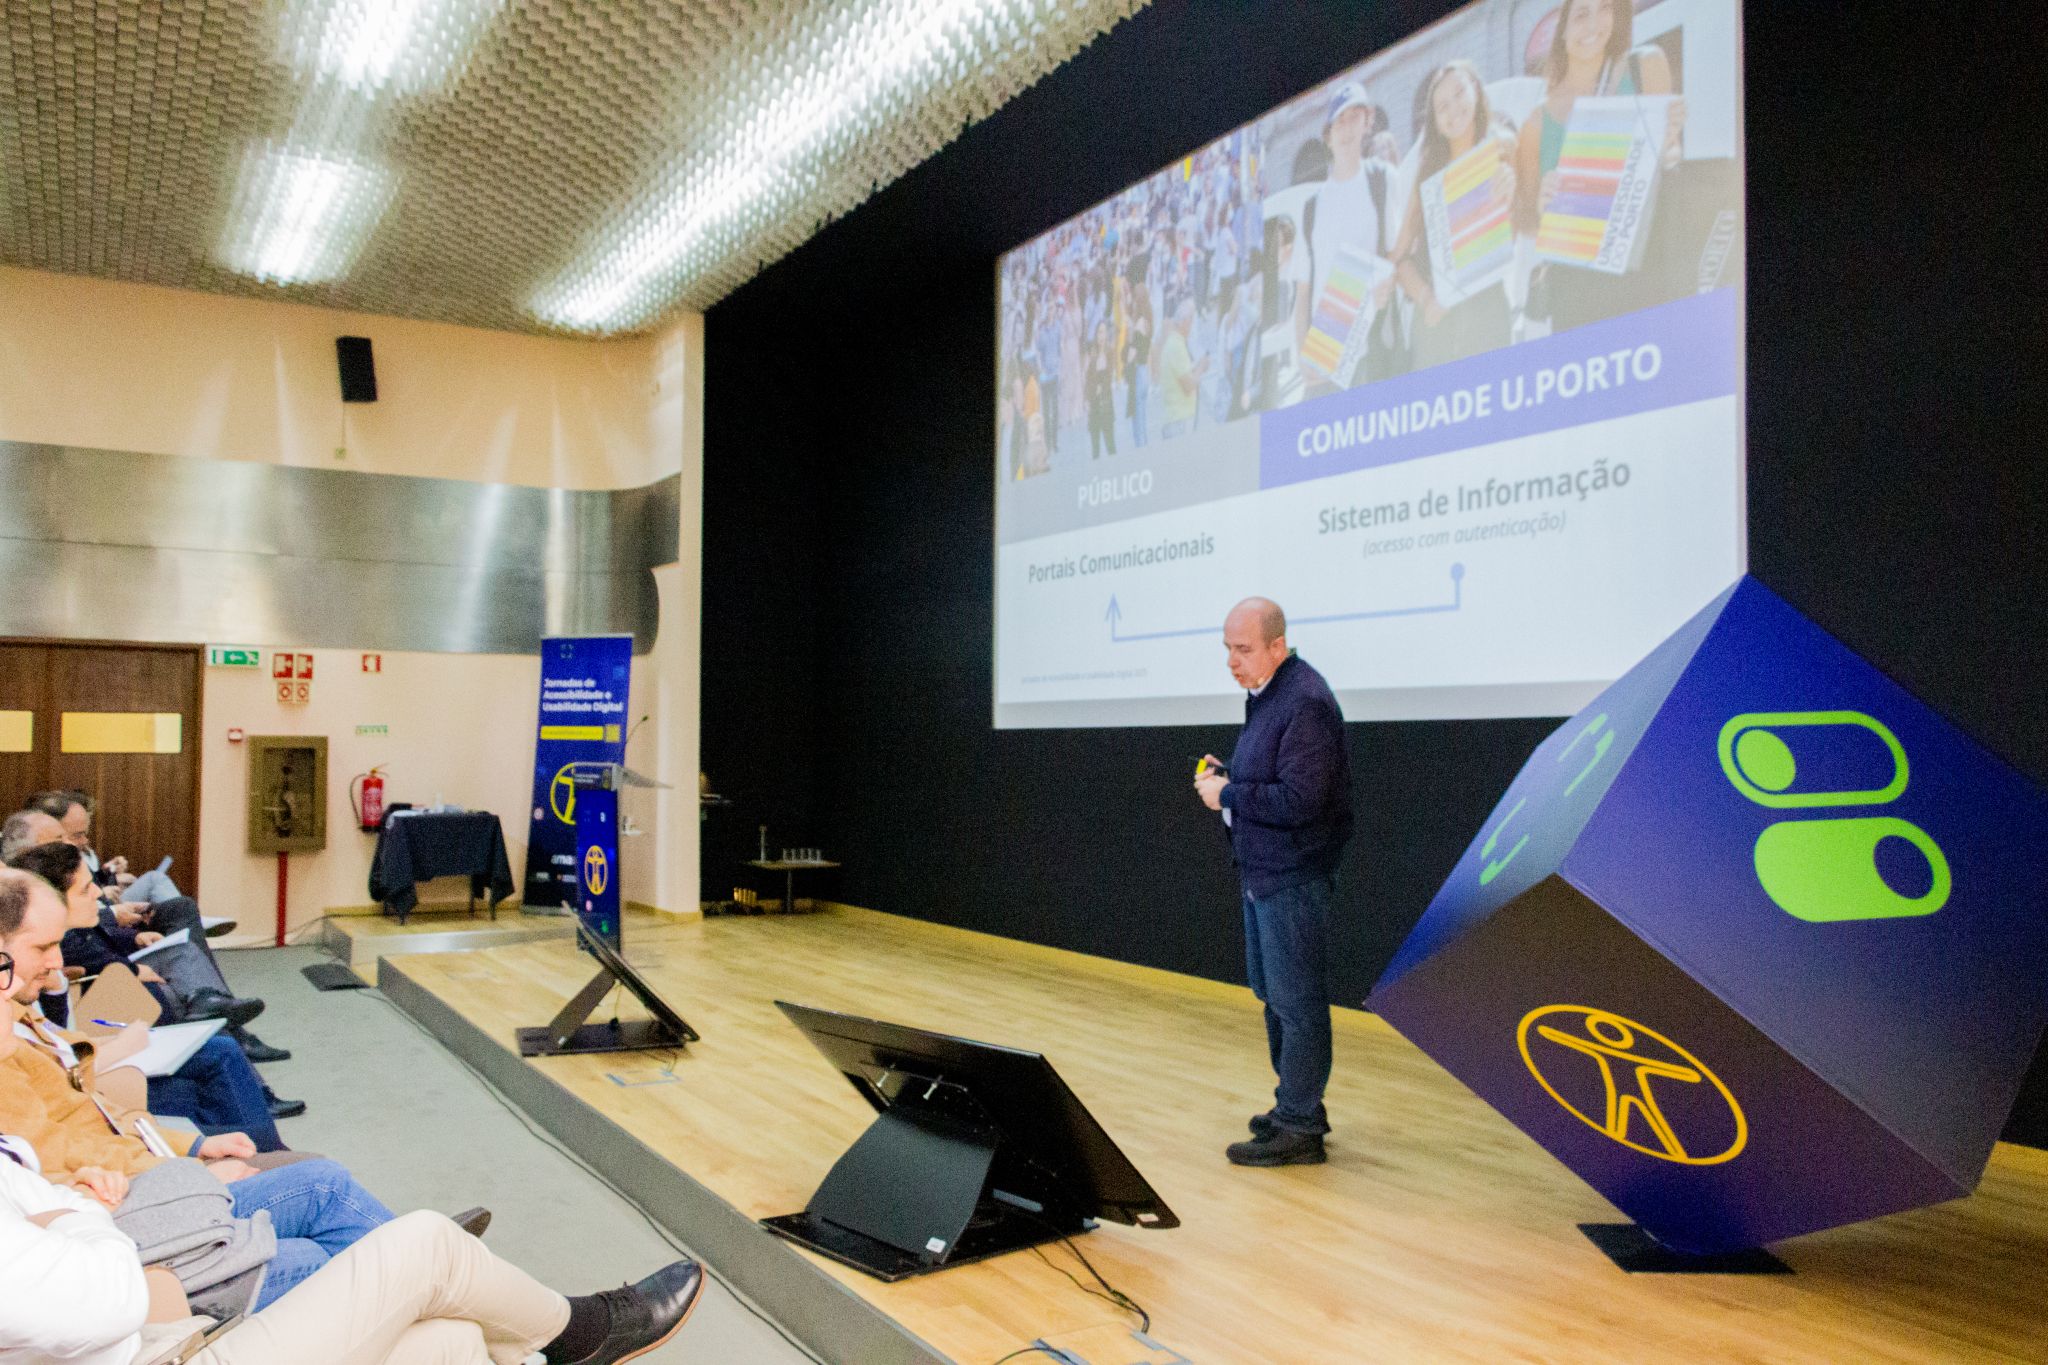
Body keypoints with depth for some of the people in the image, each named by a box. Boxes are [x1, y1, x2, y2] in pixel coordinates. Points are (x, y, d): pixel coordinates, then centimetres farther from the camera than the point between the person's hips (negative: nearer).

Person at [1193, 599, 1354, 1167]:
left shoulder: (1304, 703, -20)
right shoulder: (1264, 695, 12)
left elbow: (1298, 801, -27)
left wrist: (1228, 795, -16)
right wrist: (1225, 775, 4)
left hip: (1293, 881, -10)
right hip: (1262, 875, 11)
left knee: (1296, 1002, -2)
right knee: (1272, 994, 19)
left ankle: (1298, 1129, 8)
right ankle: (1297, 1104, 32)